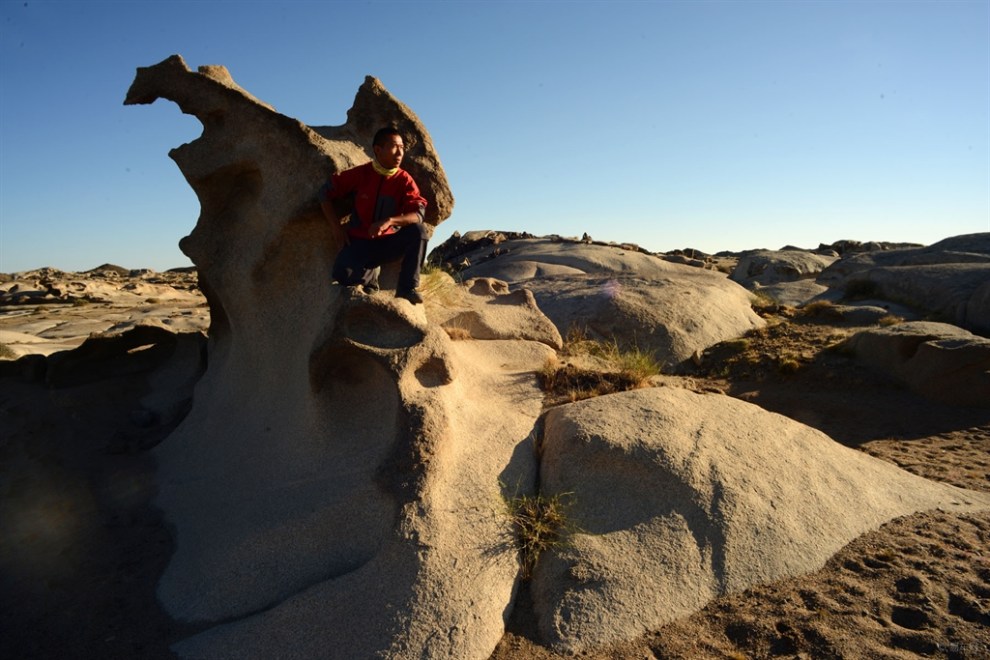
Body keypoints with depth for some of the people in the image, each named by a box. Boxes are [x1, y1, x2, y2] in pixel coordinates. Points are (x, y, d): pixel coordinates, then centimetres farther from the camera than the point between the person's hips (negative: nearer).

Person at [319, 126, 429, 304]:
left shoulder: (404, 180, -6)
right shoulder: (360, 174, -6)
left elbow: (418, 213, -19)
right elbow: (326, 192, 4)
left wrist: (390, 221, -35)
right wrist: (337, 227, -3)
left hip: (389, 243, 1)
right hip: (360, 242, -1)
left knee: (418, 230, -29)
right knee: (343, 275, -30)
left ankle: (407, 287, -19)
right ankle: (370, 272, 7)